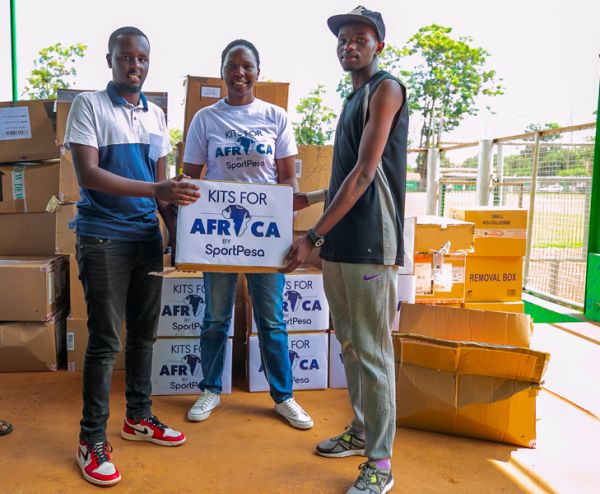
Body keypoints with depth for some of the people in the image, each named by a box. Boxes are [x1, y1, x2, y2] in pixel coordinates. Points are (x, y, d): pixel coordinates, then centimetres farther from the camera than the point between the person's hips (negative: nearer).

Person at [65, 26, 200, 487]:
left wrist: (177, 227, 2)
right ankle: (92, 440, 13)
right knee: (105, 340, -1)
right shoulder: (89, 105, -5)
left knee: (144, 333, 13)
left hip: (148, 235, 6)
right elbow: (87, 174, -16)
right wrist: (155, 190, -25)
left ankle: (139, 417, 30)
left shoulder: (156, 114, 12)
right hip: (103, 236, -5)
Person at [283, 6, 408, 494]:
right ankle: (360, 430, 31)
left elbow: (365, 173, -16)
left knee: (373, 352, -3)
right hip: (340, 243, 9)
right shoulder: (354, 98, 20)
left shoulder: (385, 88, -6)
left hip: (370, 243, -9)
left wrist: (313, 236, -18)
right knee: (350, 344, 15)